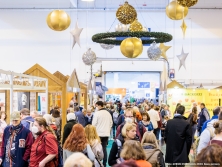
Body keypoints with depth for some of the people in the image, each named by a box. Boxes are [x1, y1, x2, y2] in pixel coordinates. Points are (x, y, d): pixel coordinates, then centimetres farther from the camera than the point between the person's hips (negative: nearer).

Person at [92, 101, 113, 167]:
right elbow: (111, 123, 12)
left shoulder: (97, 113, -12)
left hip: (98, 133, -5)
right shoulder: (108, 113, 7)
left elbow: (94, 124, -11)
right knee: (104, 148, 9)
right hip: (106, 133, 5)